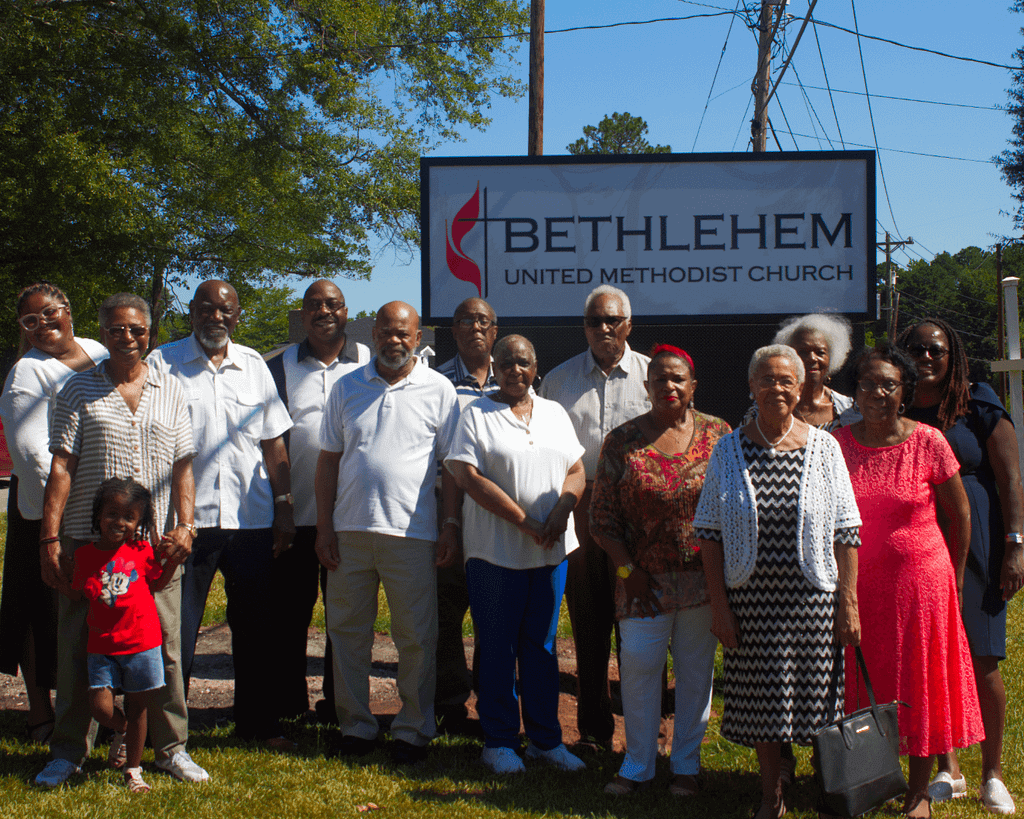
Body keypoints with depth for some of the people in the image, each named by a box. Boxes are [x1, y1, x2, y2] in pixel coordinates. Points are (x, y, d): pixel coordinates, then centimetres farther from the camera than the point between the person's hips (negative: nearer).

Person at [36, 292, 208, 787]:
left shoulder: (171, 392, 11)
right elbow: (61, 467, 1)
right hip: (88, 540, -1)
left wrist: (184, 526, -3)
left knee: (165, 648, 4)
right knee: (78, 648, 5)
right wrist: (50, 537, -6)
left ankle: (171, 748, 17)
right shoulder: (78, 390, 6)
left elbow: (183, 467, 10)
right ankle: (69, 750, 19)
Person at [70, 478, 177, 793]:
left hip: (142, 642, 0)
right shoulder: (85, 555, 3)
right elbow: (77, 594, 9)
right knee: (100, 707, -8)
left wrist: (174, 558, 1)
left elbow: (156, 583, 13)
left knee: (137, 706, 7)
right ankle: (122, 732, 28)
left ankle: (133, 770, 23)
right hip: (102, 645, 0)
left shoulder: (142, 551, 2)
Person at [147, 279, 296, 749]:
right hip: (187, 518, -3)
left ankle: (259, 723, 21)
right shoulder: (163, 364, 2)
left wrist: (284, 505, 6)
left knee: (257, 626, 9)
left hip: (252, 518, 3)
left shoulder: (253, 366, 12)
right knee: (177, 630, 2)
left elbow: (273, 442, 14)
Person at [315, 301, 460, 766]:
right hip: (350, 531, 3)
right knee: (347, 632, 9)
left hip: (412, 533, -2)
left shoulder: (438, 390, 3)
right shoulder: (347, 388, 9)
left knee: (416, 639, 2)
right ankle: (356, 726, 22)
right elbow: (328, 460, 10)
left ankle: (413, 730, 16)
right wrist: (324, 527, 3)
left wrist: (451, 526, -3)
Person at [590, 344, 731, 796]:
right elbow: (602, 518, 1)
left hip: (704, 577, 0)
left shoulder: (718, 434, 1)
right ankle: (637, 763, 17)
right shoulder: (621, 441, 0)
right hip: (644, 580, 0)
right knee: (638, 665, 1)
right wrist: (628, 570, -5)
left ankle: (686, 763, 23)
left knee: (696, 669, 8)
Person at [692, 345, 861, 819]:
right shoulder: (729, 451, 1)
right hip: (750, 598, 1)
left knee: (820, 702, 2)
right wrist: (719, 604, -3)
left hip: (813, 598, -1)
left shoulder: (824, 447, 1)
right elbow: (709, 533, 2)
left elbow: (846, 532, 1)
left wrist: (849, 602, -3)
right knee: (760, 703, 8)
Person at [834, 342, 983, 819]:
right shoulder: (838, 444, -3)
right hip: (855, 583, 2)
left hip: (919, 580, -1)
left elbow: (959, 513, 2)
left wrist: (954, 576, 5)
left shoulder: (928, 442, -8)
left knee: (919, 682, 8)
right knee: (859, 685, 9)